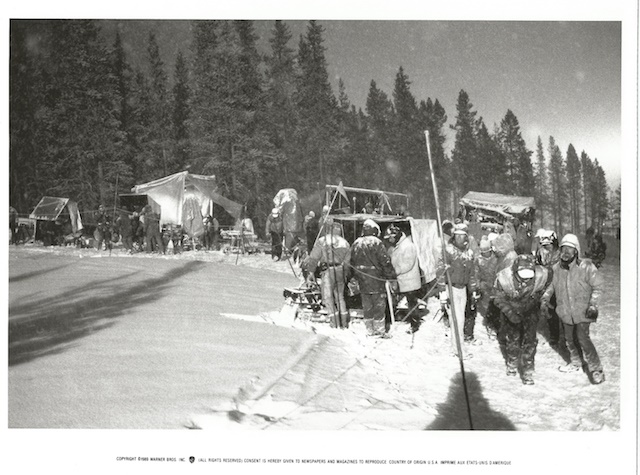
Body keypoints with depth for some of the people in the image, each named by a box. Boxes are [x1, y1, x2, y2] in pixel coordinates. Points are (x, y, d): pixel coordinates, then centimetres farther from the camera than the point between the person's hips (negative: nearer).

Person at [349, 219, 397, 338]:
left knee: (367, 305, 13)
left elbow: (352, 263, 12)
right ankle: (379, 331, 6)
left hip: (362, 280, 6)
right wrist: (391, 276, -2)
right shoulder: (376, 242, -12)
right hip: (376, 279, -6)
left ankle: (370, 330, 19)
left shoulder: (356, 244, 7)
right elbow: (385, 261, -12)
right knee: (379, 304, 3)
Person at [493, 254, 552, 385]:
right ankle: (511, 364, 39)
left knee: (530, 340, -5)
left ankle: (527, 372, 8)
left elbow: (550, 276, -5)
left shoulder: (541, 275, -32)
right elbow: (499, 299, -19)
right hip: (510, 310, 0)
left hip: (530, 309, 0)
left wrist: (539, 294, -4)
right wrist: (510, 313, -33)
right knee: (512, 339, 12)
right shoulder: (504, 278, -35)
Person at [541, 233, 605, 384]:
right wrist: (545, 300, 5)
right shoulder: (557, 268, -2)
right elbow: (552, 286, 14)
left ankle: (596, 370, -5)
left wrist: (593, 305, -16)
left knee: (583, 338, -16)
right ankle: (575, 363, 38)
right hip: (565, 312, 5)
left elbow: (597, 287, -8)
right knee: (569, 338, 16)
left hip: (582, 311, -5)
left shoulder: (586, 267, -16)